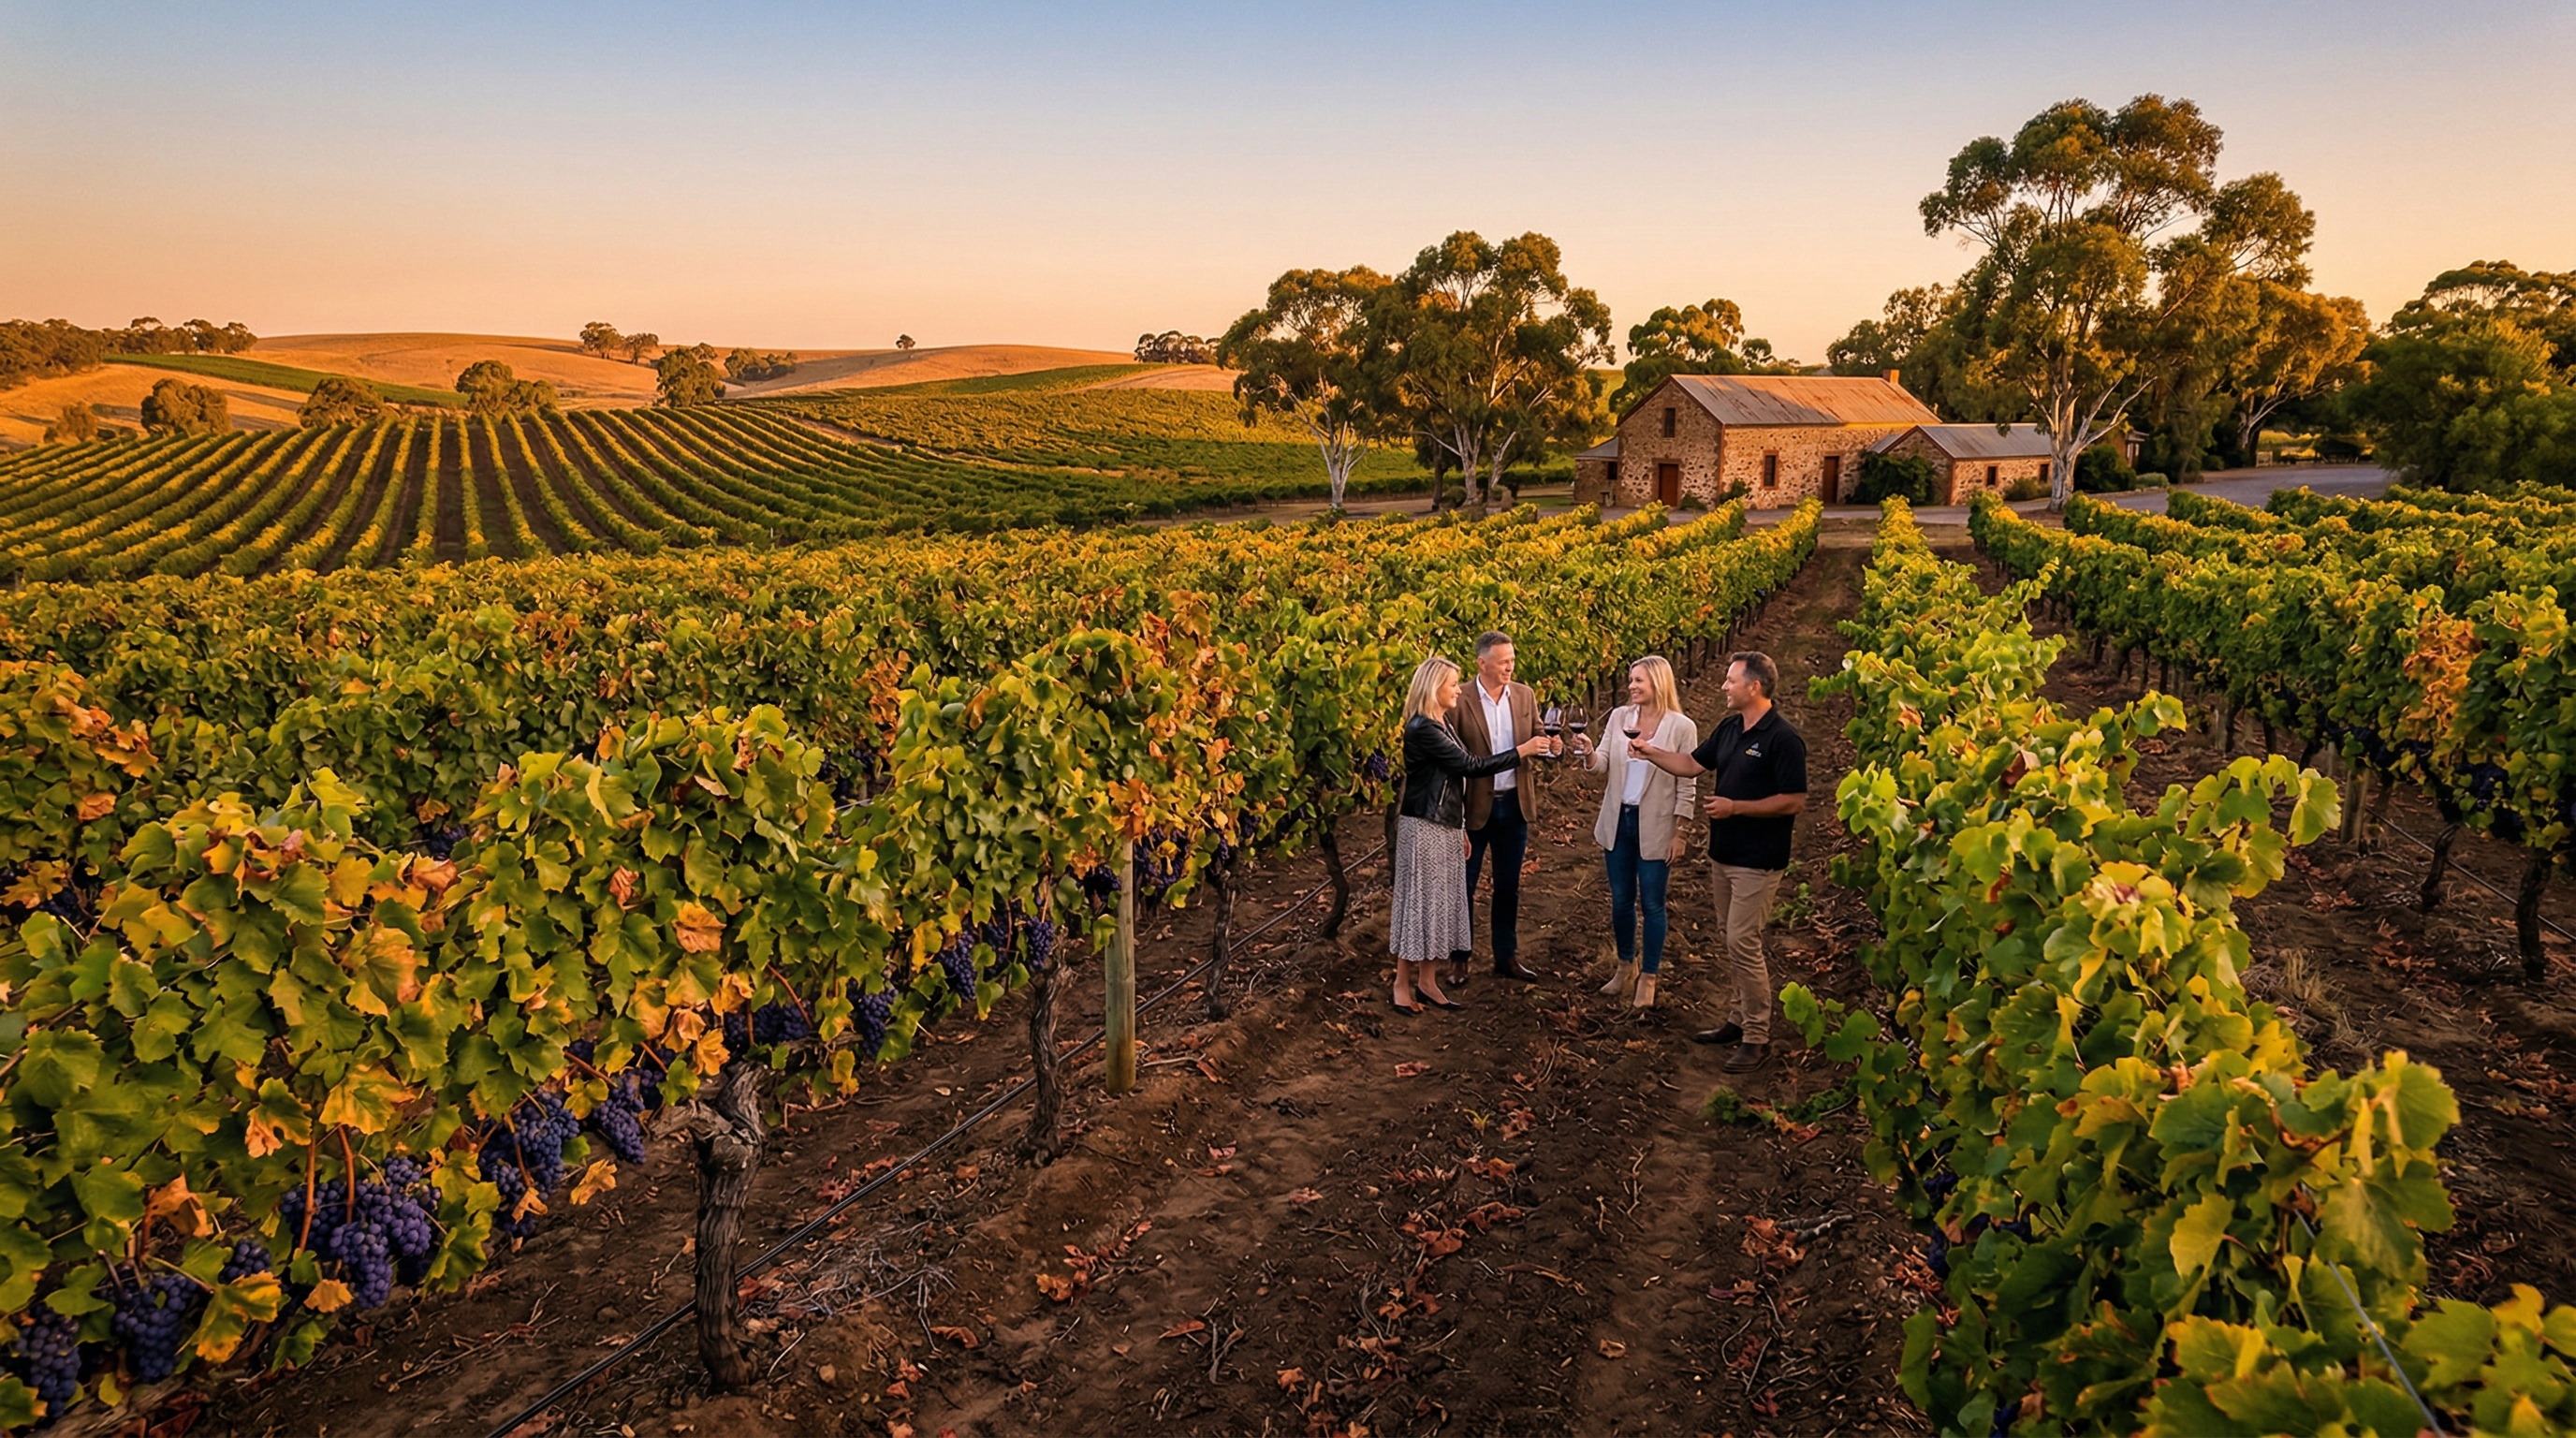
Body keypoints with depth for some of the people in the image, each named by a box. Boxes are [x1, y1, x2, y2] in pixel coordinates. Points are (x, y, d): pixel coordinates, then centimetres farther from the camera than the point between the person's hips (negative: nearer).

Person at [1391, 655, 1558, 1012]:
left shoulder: (1442, 725, 11)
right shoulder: (1422, 728, -19)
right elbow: (1472, 766, -20)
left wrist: (1460, 828, 19)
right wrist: (1522, 751, -14)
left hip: (1446, 827, 9)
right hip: (1424, 827, -9)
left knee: (1441, 901, 11)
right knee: (1419, 900, -1)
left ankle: (1427, 981, 18)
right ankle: (1403, 983, 11)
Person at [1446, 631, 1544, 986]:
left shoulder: (1525, 696, 2)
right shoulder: (1459, 702, -12)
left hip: (1515, 803, 4)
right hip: (1474, 806, -4)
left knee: (1508, 886, 14)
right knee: (1464, 884, 9)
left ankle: (1506, 956, 27)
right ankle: (1459, 958, 23)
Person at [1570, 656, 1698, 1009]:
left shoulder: (1682, 727, -10)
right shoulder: (1619, 717, 1)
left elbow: (1687, 785, -7)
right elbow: (1601, 764, -3)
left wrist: (1680, 833, -9)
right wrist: (1588, 753, -25)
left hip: (1655, 827, -4)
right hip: (1618, 821, 4)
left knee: (1651, 903, 6)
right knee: (1620, 900, 14)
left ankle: (1648, 977, 21)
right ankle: (1626, 967, 33)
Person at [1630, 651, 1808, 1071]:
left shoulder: (1782, 739, -18)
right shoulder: (1729, 727, 7)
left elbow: (1795, 802, -20)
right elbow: (1692, 764, 15)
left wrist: (1736, 807, -21)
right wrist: (1650, 752, 3)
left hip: (1757, 861, -9)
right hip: (1723, 853, 9)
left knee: (1743, 942, -8)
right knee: (1731, 939, 15)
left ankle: (1757, 1038, 3)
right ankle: (1738, 1019, 27)